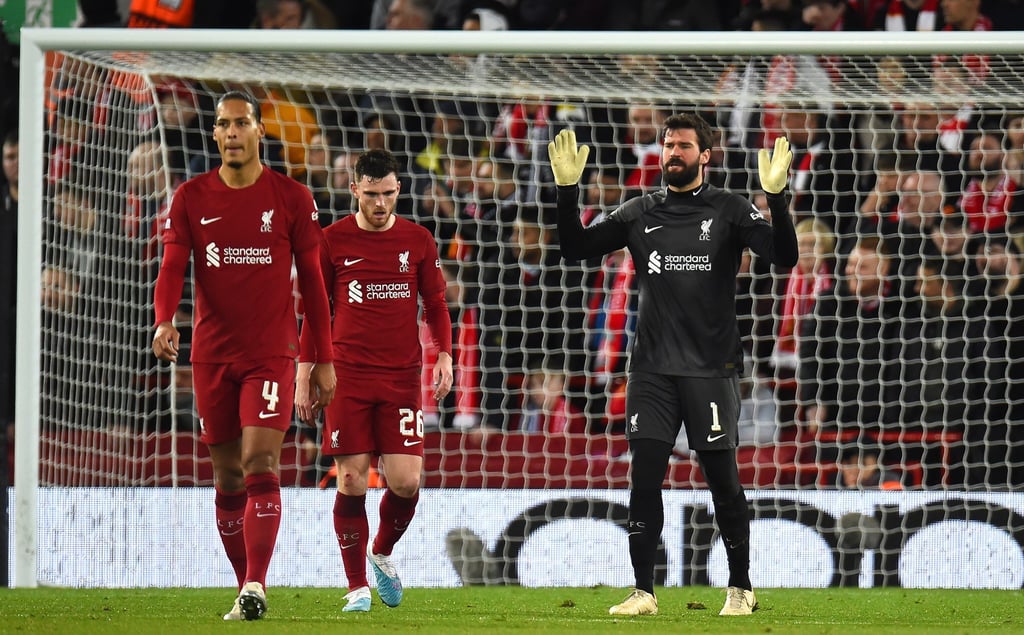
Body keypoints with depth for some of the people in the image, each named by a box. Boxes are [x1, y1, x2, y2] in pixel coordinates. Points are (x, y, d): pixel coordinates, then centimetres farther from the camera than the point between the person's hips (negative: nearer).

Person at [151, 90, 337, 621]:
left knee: (261, 466, -17)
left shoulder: (291, 199, 2)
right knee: (228, 478, 8)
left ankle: (256, 586, -24)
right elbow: (172, 268, -3)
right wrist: (164, 321, -25)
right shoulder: (191, 198, 5)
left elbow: (311, 280, 6)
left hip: (271, 353, -3)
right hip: (211, 355, 3)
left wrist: (325, 361, 6)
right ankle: (245, 589, 17)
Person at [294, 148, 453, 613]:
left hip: (402, 378, 1)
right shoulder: (333, 240, 3)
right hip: (348, 377, -1)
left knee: (406, 481, -6)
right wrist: (304, 377, 6)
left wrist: (444, 355, -1)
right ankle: (357, 586, 4)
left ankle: (382, 553, 24)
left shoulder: (418, 240, 7)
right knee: (352, 481, -5)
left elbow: (435, 305, 14)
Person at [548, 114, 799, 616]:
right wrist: (567, 191, -4)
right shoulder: (639, 214, 10)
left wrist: (776, 196, -23)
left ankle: (741, 588, 14)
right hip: (652, 367, 3)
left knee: (722, 477, 1)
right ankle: (643, 591, 1)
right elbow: (575, 249, 9)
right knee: (643, 477, -4)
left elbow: (784, 255, -9)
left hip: (710, 368, -3)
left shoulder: (728, 211, 2)